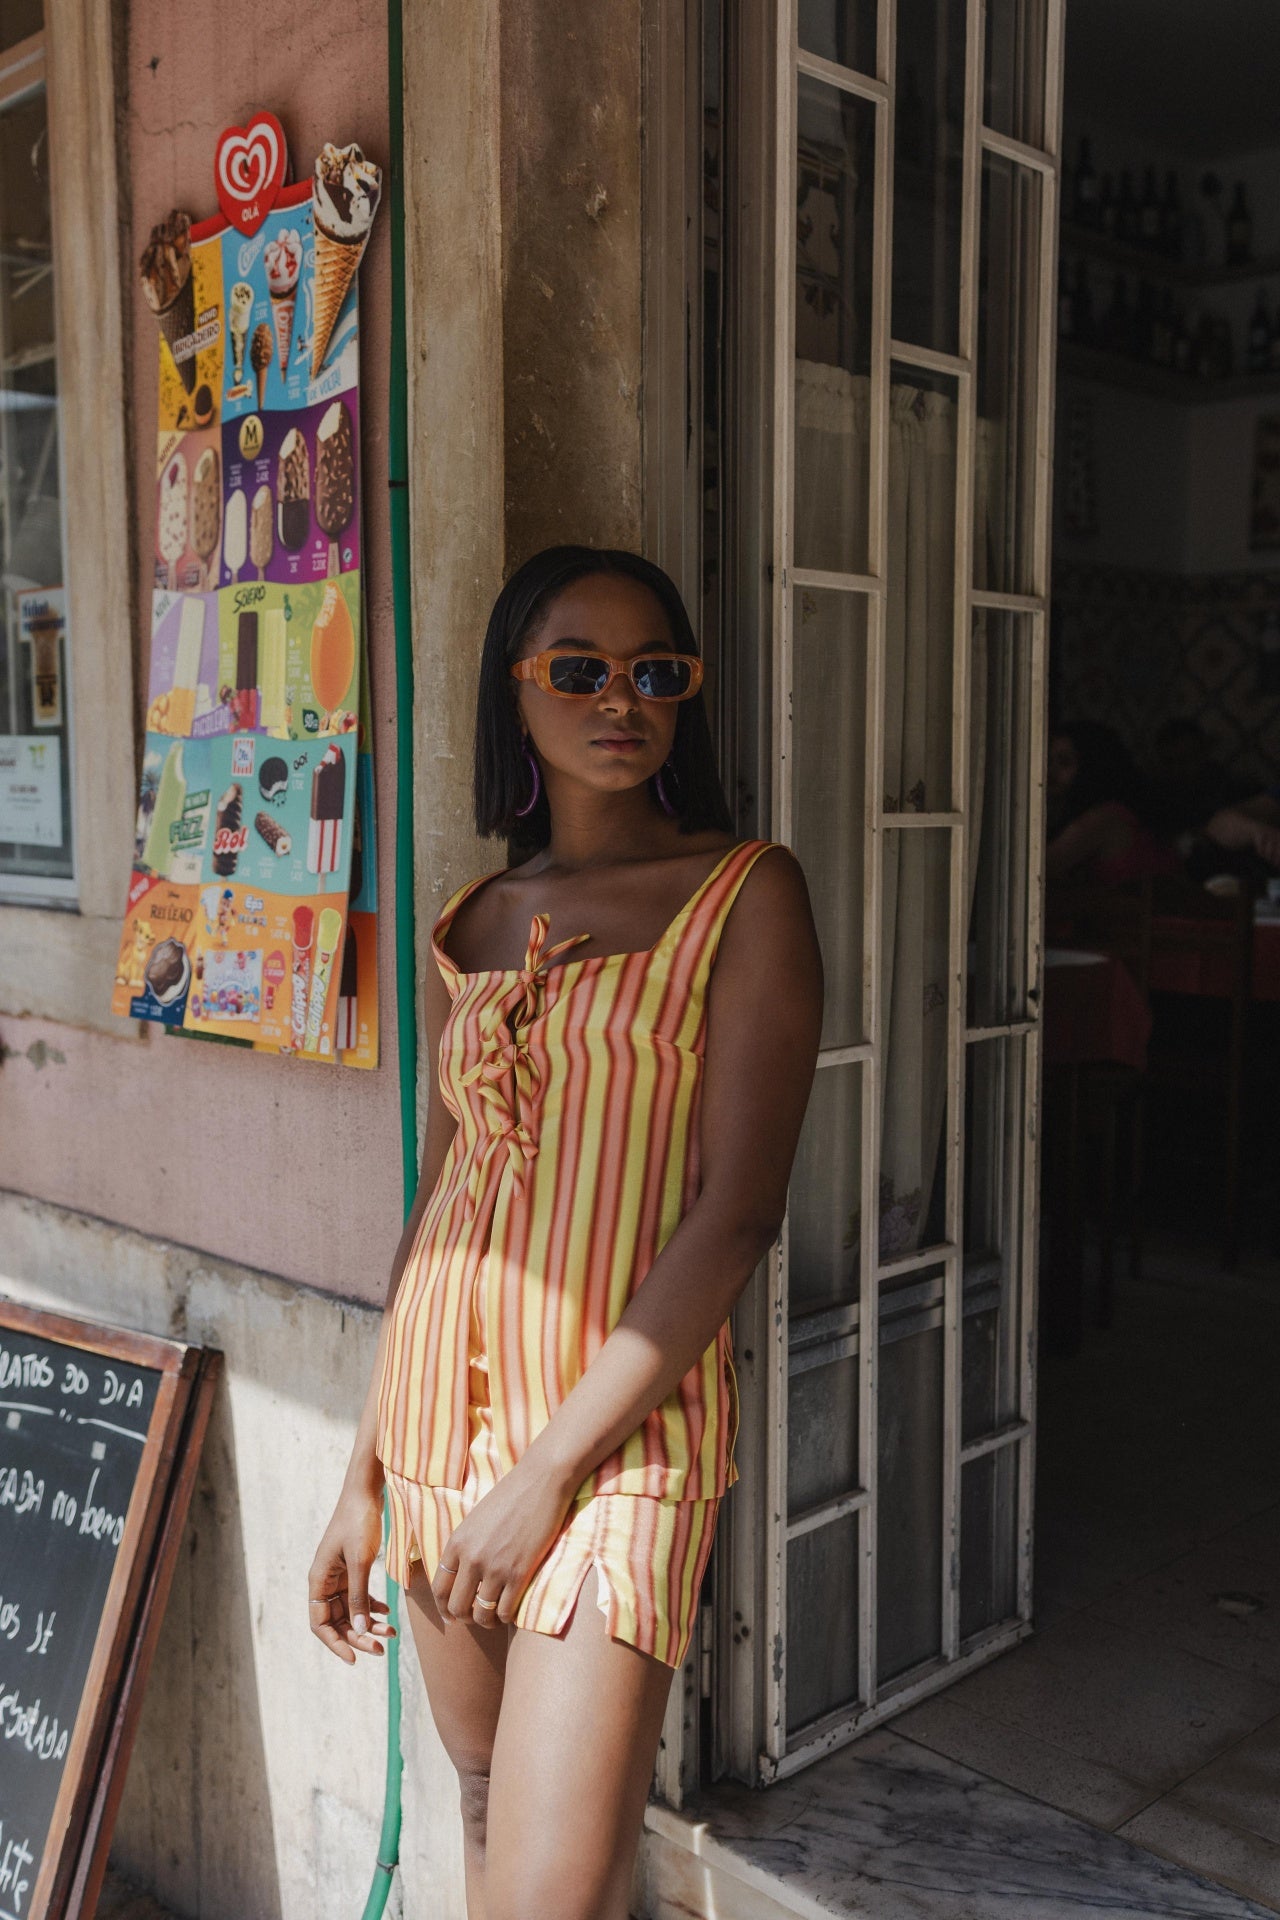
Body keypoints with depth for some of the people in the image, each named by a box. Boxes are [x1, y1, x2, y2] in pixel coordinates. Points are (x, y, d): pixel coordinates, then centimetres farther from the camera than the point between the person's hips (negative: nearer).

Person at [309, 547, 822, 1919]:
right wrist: (365, 1476, 12)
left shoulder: (745, 893, -5)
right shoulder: (471, 927, 11)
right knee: (485, 1809, 19)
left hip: (618, 1428, -5)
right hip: (442, 1407, 5)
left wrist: (550, 1467, -15)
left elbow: (738, 1213, -12)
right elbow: (435, 1205, 14)